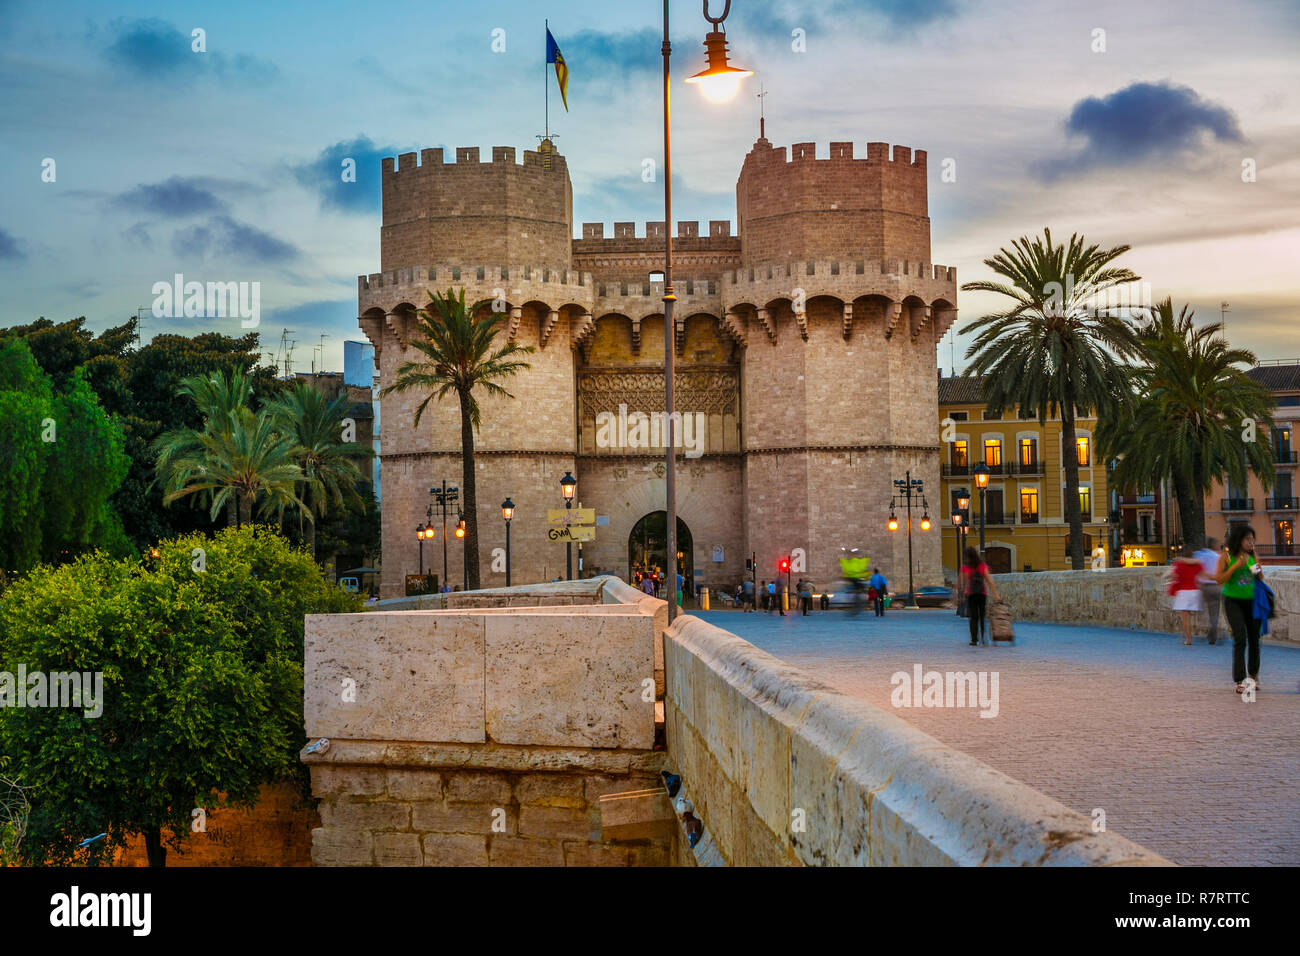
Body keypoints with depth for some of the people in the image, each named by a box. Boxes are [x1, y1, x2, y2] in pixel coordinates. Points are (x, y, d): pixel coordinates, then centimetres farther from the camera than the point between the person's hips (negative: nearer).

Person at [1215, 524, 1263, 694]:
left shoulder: (1252, 555, 5)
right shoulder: (1226, 556, -7)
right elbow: (1219, 579, -10)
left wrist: (1258, 570, -10)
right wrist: (1235, 566, -20)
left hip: (1251, 601, 4)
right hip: (1233, 601, -4)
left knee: (1254, 639, 11)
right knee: (1240, 639, -14)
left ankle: (1254, 675, 33)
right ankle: (1239, 681, -12)